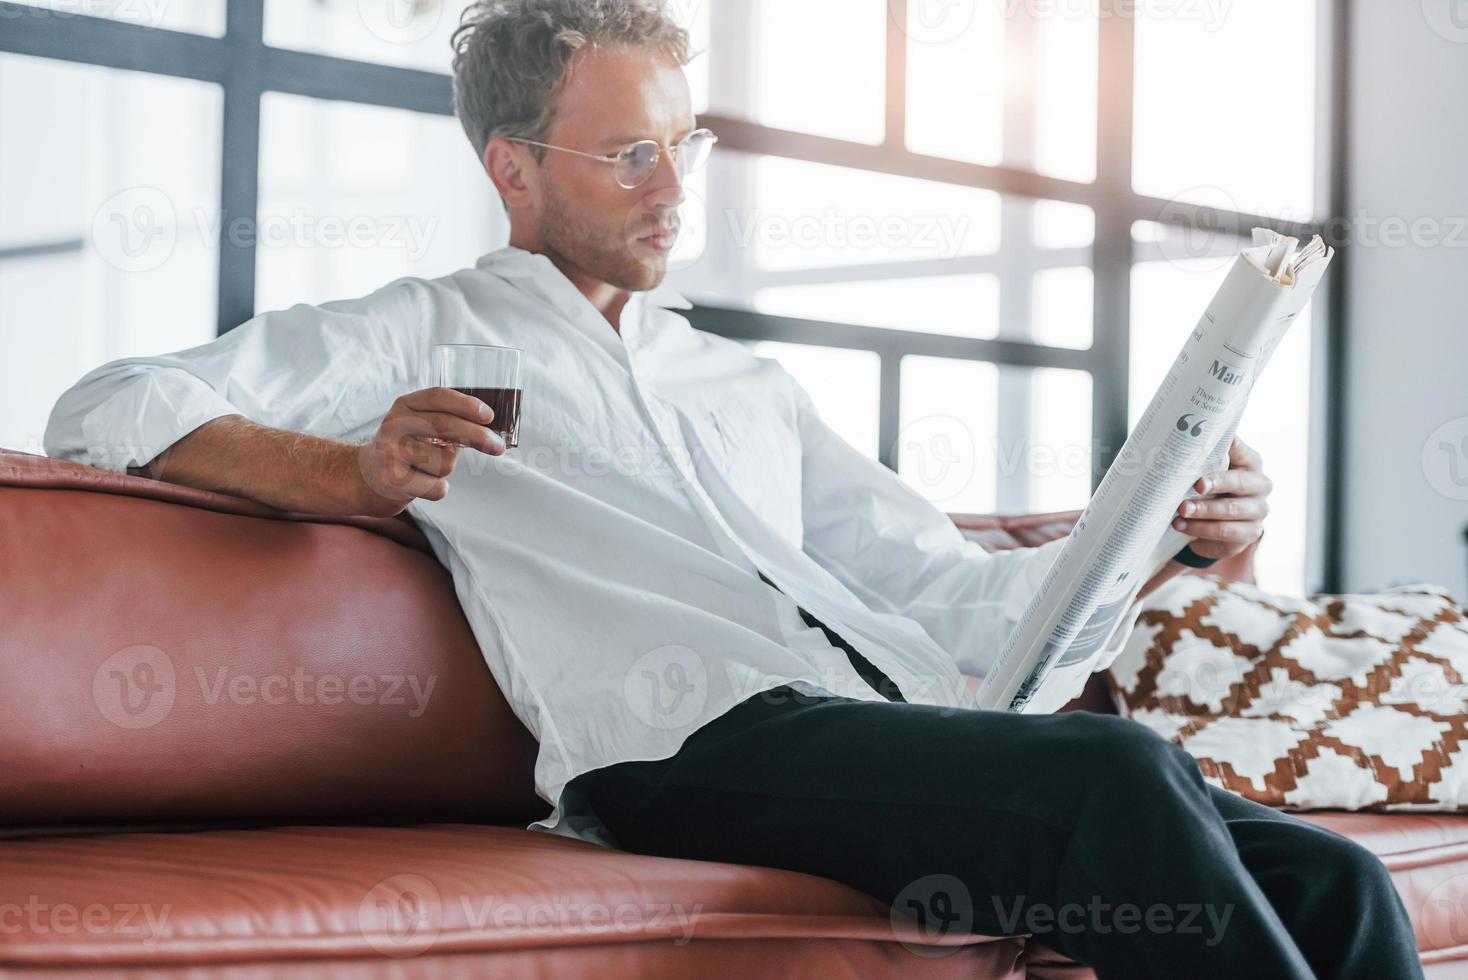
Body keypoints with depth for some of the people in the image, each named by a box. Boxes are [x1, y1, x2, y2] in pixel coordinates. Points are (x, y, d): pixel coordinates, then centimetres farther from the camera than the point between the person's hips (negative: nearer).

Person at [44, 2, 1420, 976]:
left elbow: (946, 592, 29)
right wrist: (355, 476, -11)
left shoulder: (746, 385, 35)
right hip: (696, 743, -6)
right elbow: (109, 411, 7)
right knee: (1120, 772, -32)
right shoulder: (426, 336, 18)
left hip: (903, 727, 7)